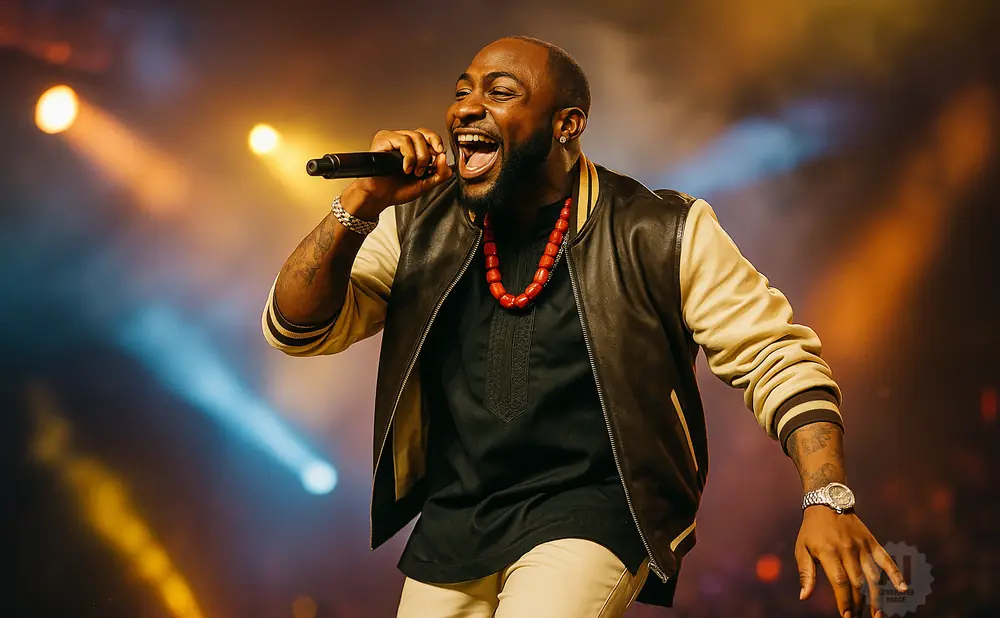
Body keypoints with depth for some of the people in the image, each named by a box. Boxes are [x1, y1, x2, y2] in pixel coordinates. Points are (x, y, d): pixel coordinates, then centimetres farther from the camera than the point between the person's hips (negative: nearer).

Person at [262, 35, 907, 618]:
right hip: (450, 519, 5)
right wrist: (362, 203, -15)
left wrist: (827, 499, -22)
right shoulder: (420, 226, 3)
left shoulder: (661, 234, -7)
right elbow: (297, 328, 0)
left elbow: (778, 358, -7)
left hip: (593, 511, -4)